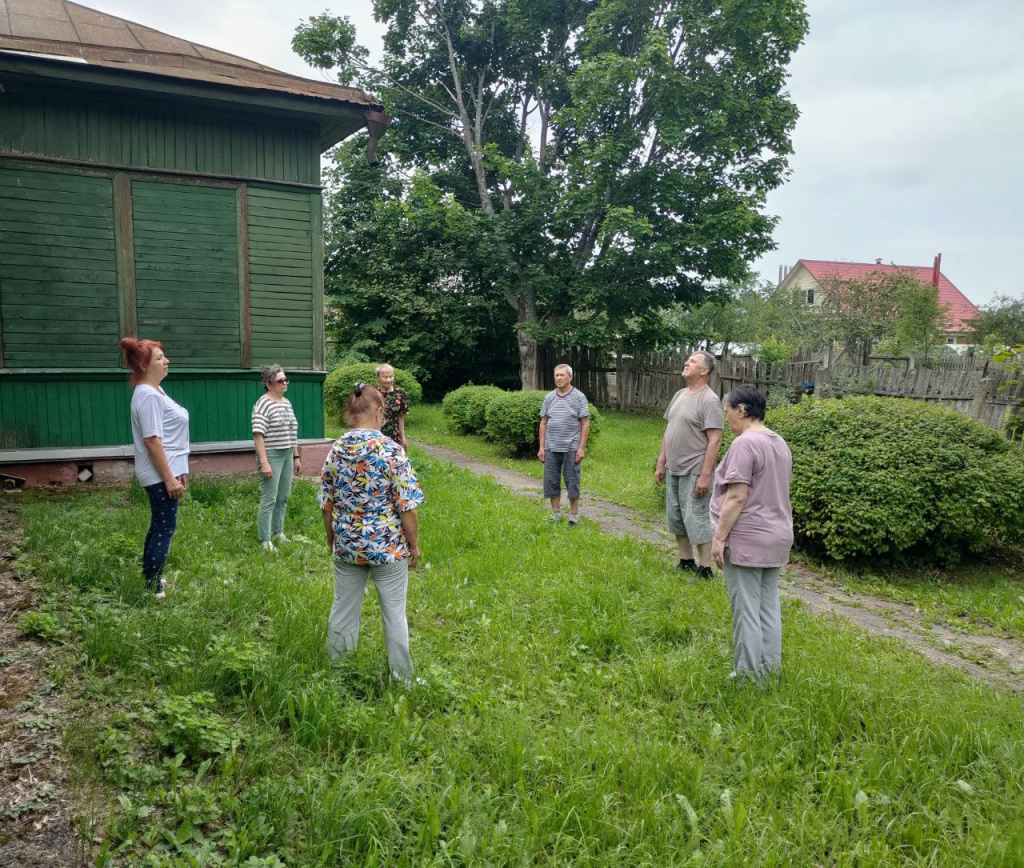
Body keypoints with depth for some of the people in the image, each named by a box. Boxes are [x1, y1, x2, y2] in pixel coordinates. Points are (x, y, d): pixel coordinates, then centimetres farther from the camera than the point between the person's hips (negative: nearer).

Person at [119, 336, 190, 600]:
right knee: (164, 528, -3)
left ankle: (149, 578, 31)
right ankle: (153, 588, 7)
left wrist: (178, 471, 20)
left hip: (167, 470, 10)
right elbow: (152, 441, -23)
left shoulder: (154, 391, 13)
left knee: (159, 525, 18)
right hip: (160, 475, -10)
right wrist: (169, 479, -22)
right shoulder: (148, 395, -19)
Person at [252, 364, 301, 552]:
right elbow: (258, 434, -17)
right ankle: (265, 540, 3)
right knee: (269, 499, -4)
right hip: (271, 456, -8)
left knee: (283, 497, 14)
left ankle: (278, 532, 28)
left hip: (287, 455, 8)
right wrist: (264, 462, -22)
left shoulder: (287, 402, 12)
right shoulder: (263, 404, -12)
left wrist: (296, 456, 17)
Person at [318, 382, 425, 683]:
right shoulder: (391, 450, -17)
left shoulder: (335, 450, -4)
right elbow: (407, 508, -16)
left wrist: (333, 541, 17)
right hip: (388, 546, -4)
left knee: (343, 610, 18)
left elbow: (327, 506, 3)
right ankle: (401, 678, 25)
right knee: (394, 614, 12)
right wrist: (414, 544, -2)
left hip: (346, 546, 4)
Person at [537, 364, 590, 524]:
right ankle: (556, 515, 18)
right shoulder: (549, 397, 9)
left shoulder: (579, 397, -2)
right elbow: (543, 423, 11)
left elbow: (585, 424, -4)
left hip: (571, 448, -4)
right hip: (551, 448, 4)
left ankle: (573, 515, 13)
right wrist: (541, 447, 5)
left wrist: (581, 448, -10)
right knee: (551, 482, 7)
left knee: (572, 482, 3)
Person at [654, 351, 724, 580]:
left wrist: (705, 475, -22)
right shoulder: (679, 395, 12)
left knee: (696, 519, -5)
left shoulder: (708, 400, -14)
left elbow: (714, 440, -18)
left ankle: (704, 570, 4)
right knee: (675, 518, 15)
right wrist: (661, 463, 15)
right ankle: (686, 563, 27)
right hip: (673, 470, 9)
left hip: (693, 472, -9)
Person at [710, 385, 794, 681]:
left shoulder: (745, 443, -17)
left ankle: (749, 674, 6)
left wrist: (719, 537, -16)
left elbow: (736, 497, -21)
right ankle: (770, 668, 21)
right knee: (768, 605, 14)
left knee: (746, 609, -1)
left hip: (747, 540, -9)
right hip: (777, 536, 9)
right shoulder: (780, 443, 12)